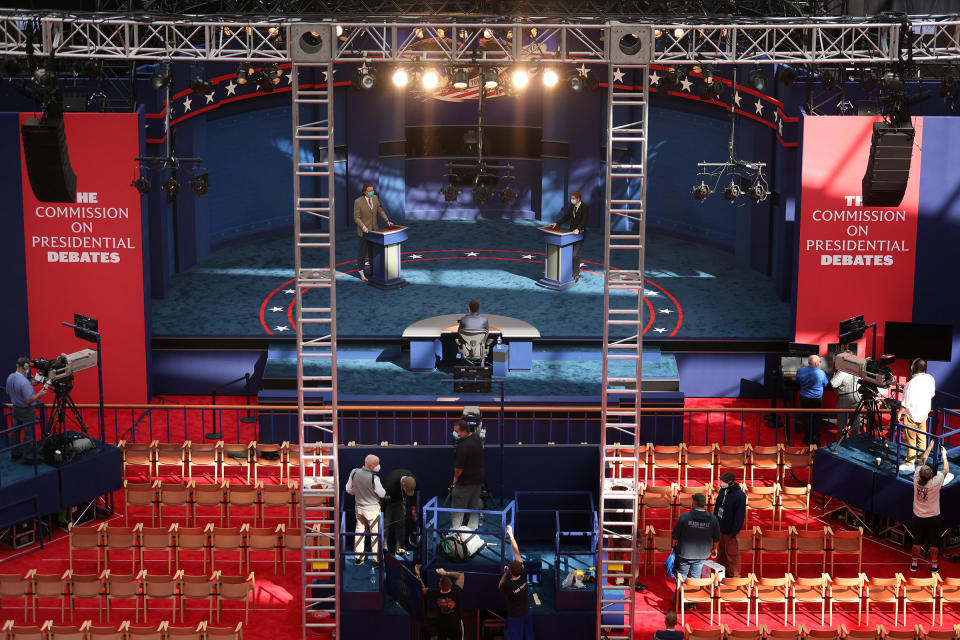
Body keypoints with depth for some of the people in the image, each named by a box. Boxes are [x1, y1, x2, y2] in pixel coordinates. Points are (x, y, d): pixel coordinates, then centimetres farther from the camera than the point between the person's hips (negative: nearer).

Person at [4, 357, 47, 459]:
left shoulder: (10, 377, -4)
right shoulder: (25, 382, -31)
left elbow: (8, 393, 10)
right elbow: (29, 400, -27)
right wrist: (39, 394, -14)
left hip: (16, 408, 8)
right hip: (27, 411, -8)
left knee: (15, 431, 19)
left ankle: (15, 453, 31)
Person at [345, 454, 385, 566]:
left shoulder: (354, 473, -10)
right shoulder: (374, 478, -26)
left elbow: (349, 489, 3)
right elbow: (382, 494, -14)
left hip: (358, 507, 5)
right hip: (372, 509, -5)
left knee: (359, 529, 19)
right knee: (375, 533, 9)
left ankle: (358, 558, 28)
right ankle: (376, 560, 17)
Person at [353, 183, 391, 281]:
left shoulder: (375, 198, -1)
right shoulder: (358, 202, -16)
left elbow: (380, 210, 9)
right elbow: (356, 218, -13)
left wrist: (387, 220, -3)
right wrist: (363, 227, -27)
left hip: (374, 229, 5)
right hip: (363, 231, -5)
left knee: (373, 251, 13)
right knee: (362, 252, 5)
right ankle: (361, 273, 18)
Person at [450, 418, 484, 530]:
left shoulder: (463, 446, -28)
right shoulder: (476, 437, -2)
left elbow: (459, 468, -23)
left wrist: (455, 478, -2)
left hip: (465, 482, -8)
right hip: (478, 478, 8)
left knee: (458, 508, 4)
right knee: (474, 507, 17)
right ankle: (472, 529, 24)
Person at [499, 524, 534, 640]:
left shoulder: (508, 585, -31)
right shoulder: (523, 575, -20)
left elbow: (500, 587, -3)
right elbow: (517, 552, -14)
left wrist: (505, 573, -3)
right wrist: (511, 535, -8)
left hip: (515, 617, -5)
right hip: (527, 613, 5)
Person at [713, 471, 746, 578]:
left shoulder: (740, 496, -24)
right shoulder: (722, 490, -1)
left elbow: (739, 516, -20)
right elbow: (717, 507, 11)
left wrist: (734, 532, -18)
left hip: (730, 531, -7)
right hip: (719, 527, 7)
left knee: (731, 553, 6)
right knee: (721, 551, 20)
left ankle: (734, 574, 21)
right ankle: (721, 570, 37)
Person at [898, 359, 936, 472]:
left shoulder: (912, 383, -26)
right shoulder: (930, 379, -3)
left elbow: (906, 402, -22)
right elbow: (932, 394, 12)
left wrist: (899, 412, -8)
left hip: (912, 415, -7)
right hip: (924, 413, 7)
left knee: (910, 440, 2)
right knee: (922, 437, 19)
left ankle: (909, 464, 9)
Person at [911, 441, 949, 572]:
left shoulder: (917, 478, -20)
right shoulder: (936, 482, -28)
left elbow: (923, 460, -3)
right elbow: (946, 470, -9)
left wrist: (930, 446, 6)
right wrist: (944, 455, 4)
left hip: (918, 517, 3)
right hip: (933, 517, -3)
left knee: (917, 542, 15)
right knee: (934, 543, 14)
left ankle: (914, 564, 25)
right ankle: (934, 565, 26)